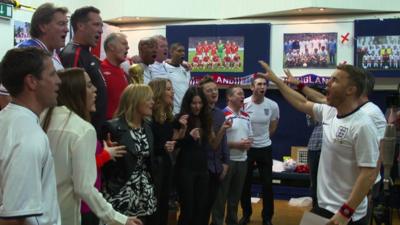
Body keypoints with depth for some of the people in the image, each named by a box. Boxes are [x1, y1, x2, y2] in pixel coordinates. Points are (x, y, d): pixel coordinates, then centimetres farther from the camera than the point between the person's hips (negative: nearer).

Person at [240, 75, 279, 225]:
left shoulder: (273, 105, -8)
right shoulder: (243, 104, -12)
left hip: (265, 149, 1)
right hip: (247, 148, -1)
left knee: (267, 184, 5)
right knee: (245, 183, 10)